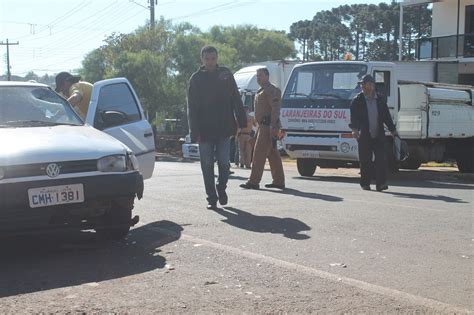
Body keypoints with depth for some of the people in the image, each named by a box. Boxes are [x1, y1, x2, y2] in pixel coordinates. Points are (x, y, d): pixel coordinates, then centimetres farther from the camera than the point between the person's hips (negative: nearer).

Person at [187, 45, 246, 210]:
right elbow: (192, 108, -1)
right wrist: (195, 132, -9)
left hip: (224, 128, 0)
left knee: (224, 162, -2)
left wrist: (242, 123, 2)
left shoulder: (225, 75, 5)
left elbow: (236, 101, 8)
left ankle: (221, 188, 24)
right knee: (207, 166, 4)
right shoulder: (196, 79, 2)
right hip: (205, 130, 0)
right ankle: (211, 198, 13)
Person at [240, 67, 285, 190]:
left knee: (259, 153, -11)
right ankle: (279, 181, 15)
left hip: (268, 126, -11)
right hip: (263, 125, 11)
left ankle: (253, 181, -11)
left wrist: (273, 127, -27)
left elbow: (275, 109, -19)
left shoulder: (271, 90, -10)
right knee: (273, 155, 11)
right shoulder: (261, 91, 22)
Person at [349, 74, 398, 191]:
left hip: (379, 136, 2)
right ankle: (365, 184, 12)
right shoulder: (357, 101, 2)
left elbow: (387, 117, 15)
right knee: (365, 161, 2)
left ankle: (381, 183, -8)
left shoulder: (380, 101, 11)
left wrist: (393, 131, 10)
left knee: (381, 160, -8)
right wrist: (354, 129, -23)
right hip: (364, 137, -2)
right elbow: (354, 117, -7)